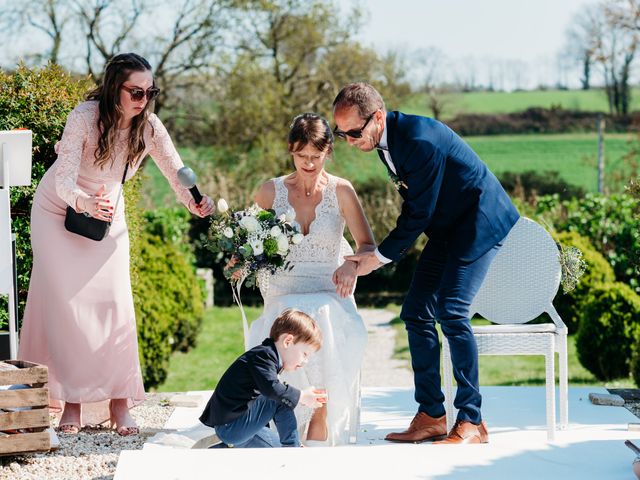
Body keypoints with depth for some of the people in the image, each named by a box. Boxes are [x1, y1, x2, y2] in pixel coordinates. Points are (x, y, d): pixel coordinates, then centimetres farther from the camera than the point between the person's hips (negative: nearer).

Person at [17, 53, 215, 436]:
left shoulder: (149, 127, -19)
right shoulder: (85, 117, -29)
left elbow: (178, 173, -17)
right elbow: (64, 181, -34)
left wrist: (196, 203, -39)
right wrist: (86, 203, -56)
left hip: (108, 215, 3)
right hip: (59, 211, -3)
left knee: (114, 302, -6)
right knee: (64, 301, -7)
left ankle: (119, 402, -2)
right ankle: (71, 402, -2)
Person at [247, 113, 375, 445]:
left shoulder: (341, 191, 5)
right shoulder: (271, 192, 7)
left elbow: (367, 246, 3)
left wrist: (352, 264, -20)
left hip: (330, 295, 0)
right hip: (283, 295, 0)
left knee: (323, 322, -37)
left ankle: (319, 431, -31)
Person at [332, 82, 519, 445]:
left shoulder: (420, 141, -30)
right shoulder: (387, 138, 0)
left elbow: (418, 214, -24)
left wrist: (379, 257, -15)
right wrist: (388, 250, 10)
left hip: (480, 221, -10)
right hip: (446, 226, 10)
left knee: (451, 312, -19)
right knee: (416, 313, 3)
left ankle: (472, 421, -12)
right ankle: (431, 416, 9)